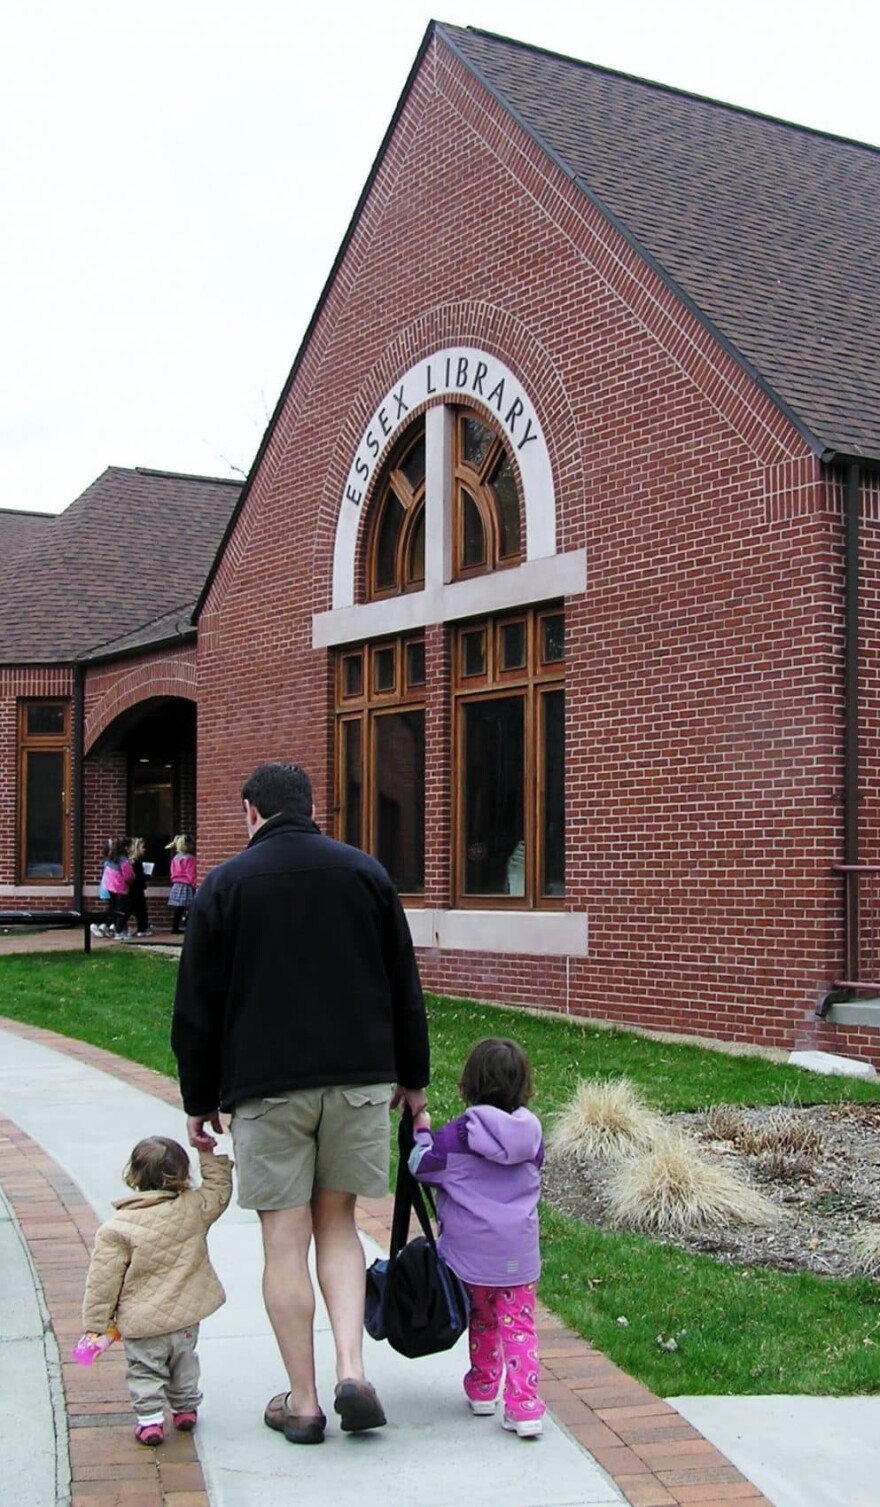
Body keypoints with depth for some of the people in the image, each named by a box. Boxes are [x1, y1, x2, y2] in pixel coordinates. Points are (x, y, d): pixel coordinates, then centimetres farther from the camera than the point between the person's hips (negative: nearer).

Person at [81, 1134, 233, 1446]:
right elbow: (220, 1189, 10)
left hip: (141, 1321, -4)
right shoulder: (195, 1209, -11)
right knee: (184, 1366, 25)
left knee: (144, 1371, 13)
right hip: (185, 1316, 4)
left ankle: (149, 1419, 8)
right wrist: (209, 1154, 14)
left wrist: (96, 1323, -3)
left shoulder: (117, 1228, -16)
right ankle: (186, 1409, 38)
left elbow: (103, 1281, -12)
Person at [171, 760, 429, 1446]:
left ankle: (303, 1402, 10)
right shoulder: (366, 872, 6)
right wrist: (413, 1076, 19)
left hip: (266, 1084, -2)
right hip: (361, 1077, 2)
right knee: (337, 1223, 15)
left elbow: (197, 1006, 1)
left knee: (285, 1240, 4)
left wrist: (200, 1100, 10)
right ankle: (353, 1371, 0)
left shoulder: (226, 883, 0)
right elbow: (405, 986, 10)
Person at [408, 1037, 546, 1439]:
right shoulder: (531, 1133, 0)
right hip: (519, 1254, 2)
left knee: (481, 1320, 18)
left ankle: (482, 1389, 32)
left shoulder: (459, 1135, -13)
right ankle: (523, 1406, -4)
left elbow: (422, 1165, -5)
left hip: (471, 1252, -1)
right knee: (518, 1325, 4)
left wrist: (421, 1131, 13)